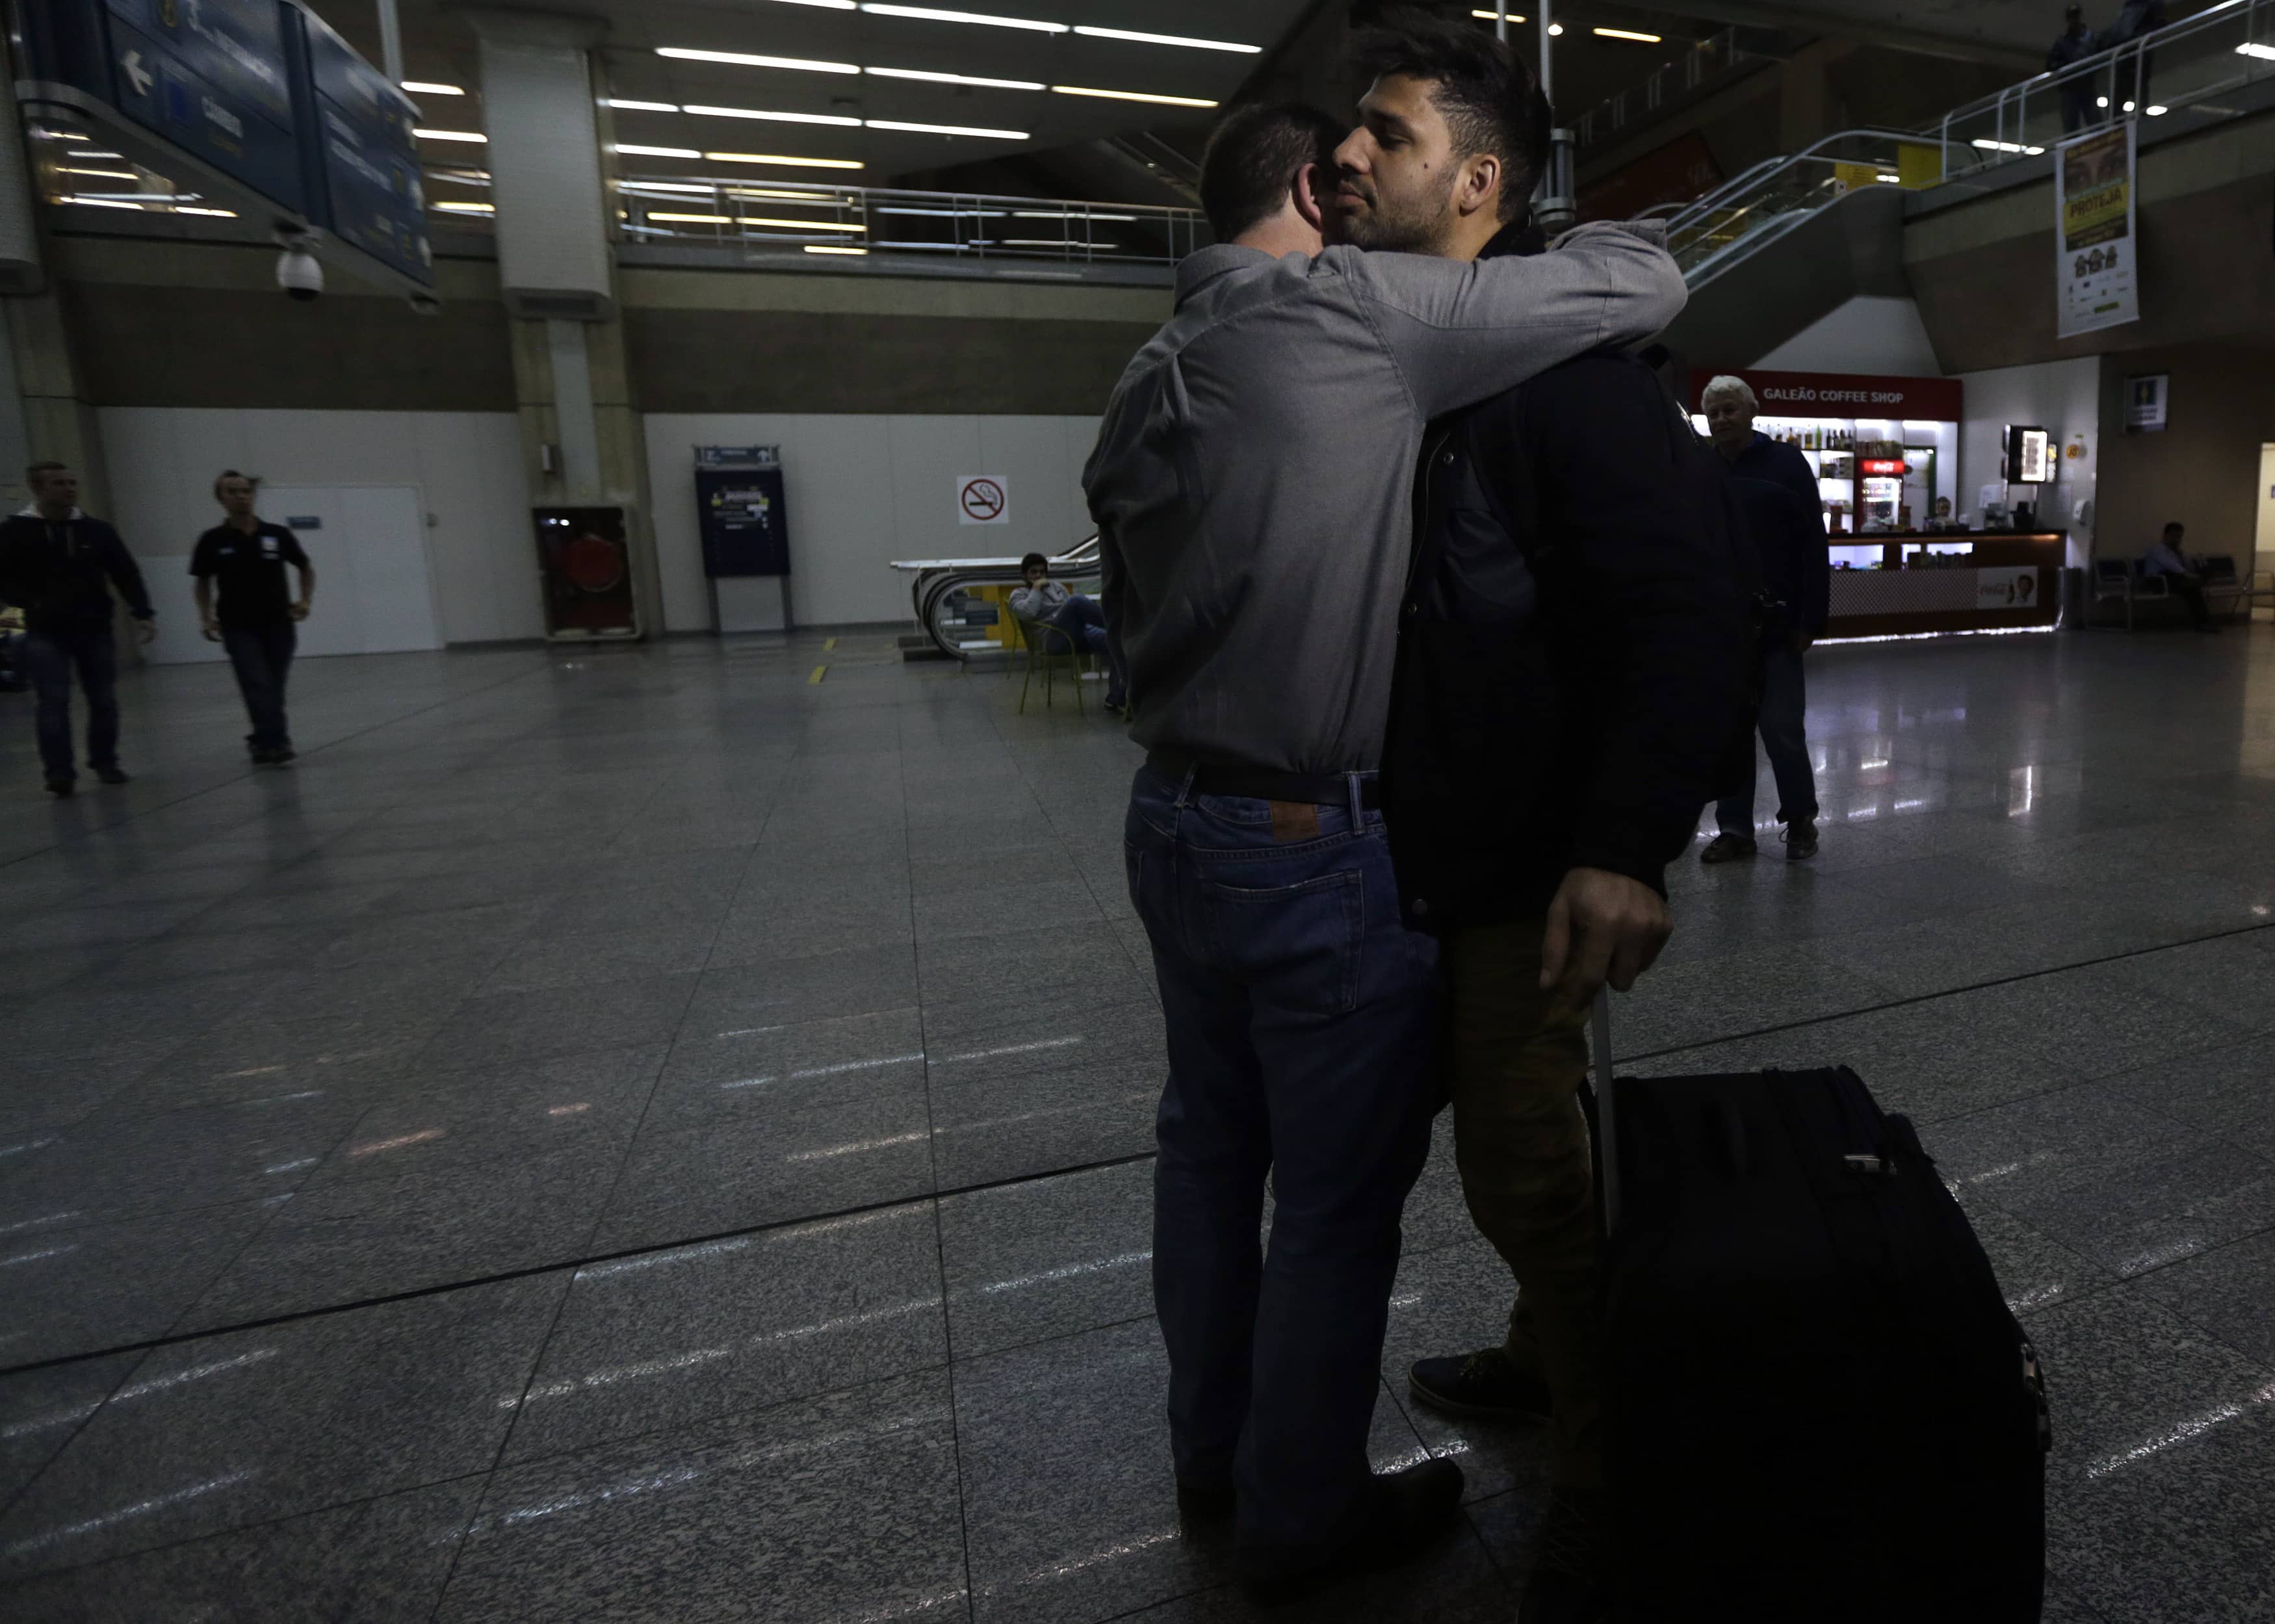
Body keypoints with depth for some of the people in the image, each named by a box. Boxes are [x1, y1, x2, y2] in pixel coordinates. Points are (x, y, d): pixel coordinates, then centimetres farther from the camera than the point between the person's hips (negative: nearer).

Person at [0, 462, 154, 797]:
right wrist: (32, 603, -12)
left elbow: (126, 573, 3)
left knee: (104, 700, 7)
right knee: (54, 702, -10)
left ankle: (105, 762, 23)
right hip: (46, 633, -2)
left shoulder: (97, 530, 4)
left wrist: (143, 613, -6)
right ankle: (59, 774, -7)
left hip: (95, 629, 2)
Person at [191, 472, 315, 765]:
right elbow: (203, 582, 10)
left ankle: (264, 739, 28)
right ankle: (276, 742, -18)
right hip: (238, 627, -1)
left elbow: (306, 568, 12)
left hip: (278, 624, 1)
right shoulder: (213, 541, -1)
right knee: (258, 686, -14)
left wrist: (305, 600, -2)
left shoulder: (277, 535, -1)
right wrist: (206, 617, -2)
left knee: (274, 688, 9)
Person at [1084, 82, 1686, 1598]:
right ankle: (1304, 1514, 29)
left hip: (1175, 821, 8)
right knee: (1337, 1195, 9)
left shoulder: (1146, 381, 11)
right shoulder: (1356, 308, -10)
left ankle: (1212, 1450, 40)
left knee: (1208, 1144, 20)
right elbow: (1650, 282, -4)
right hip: (1324, 847, -8)